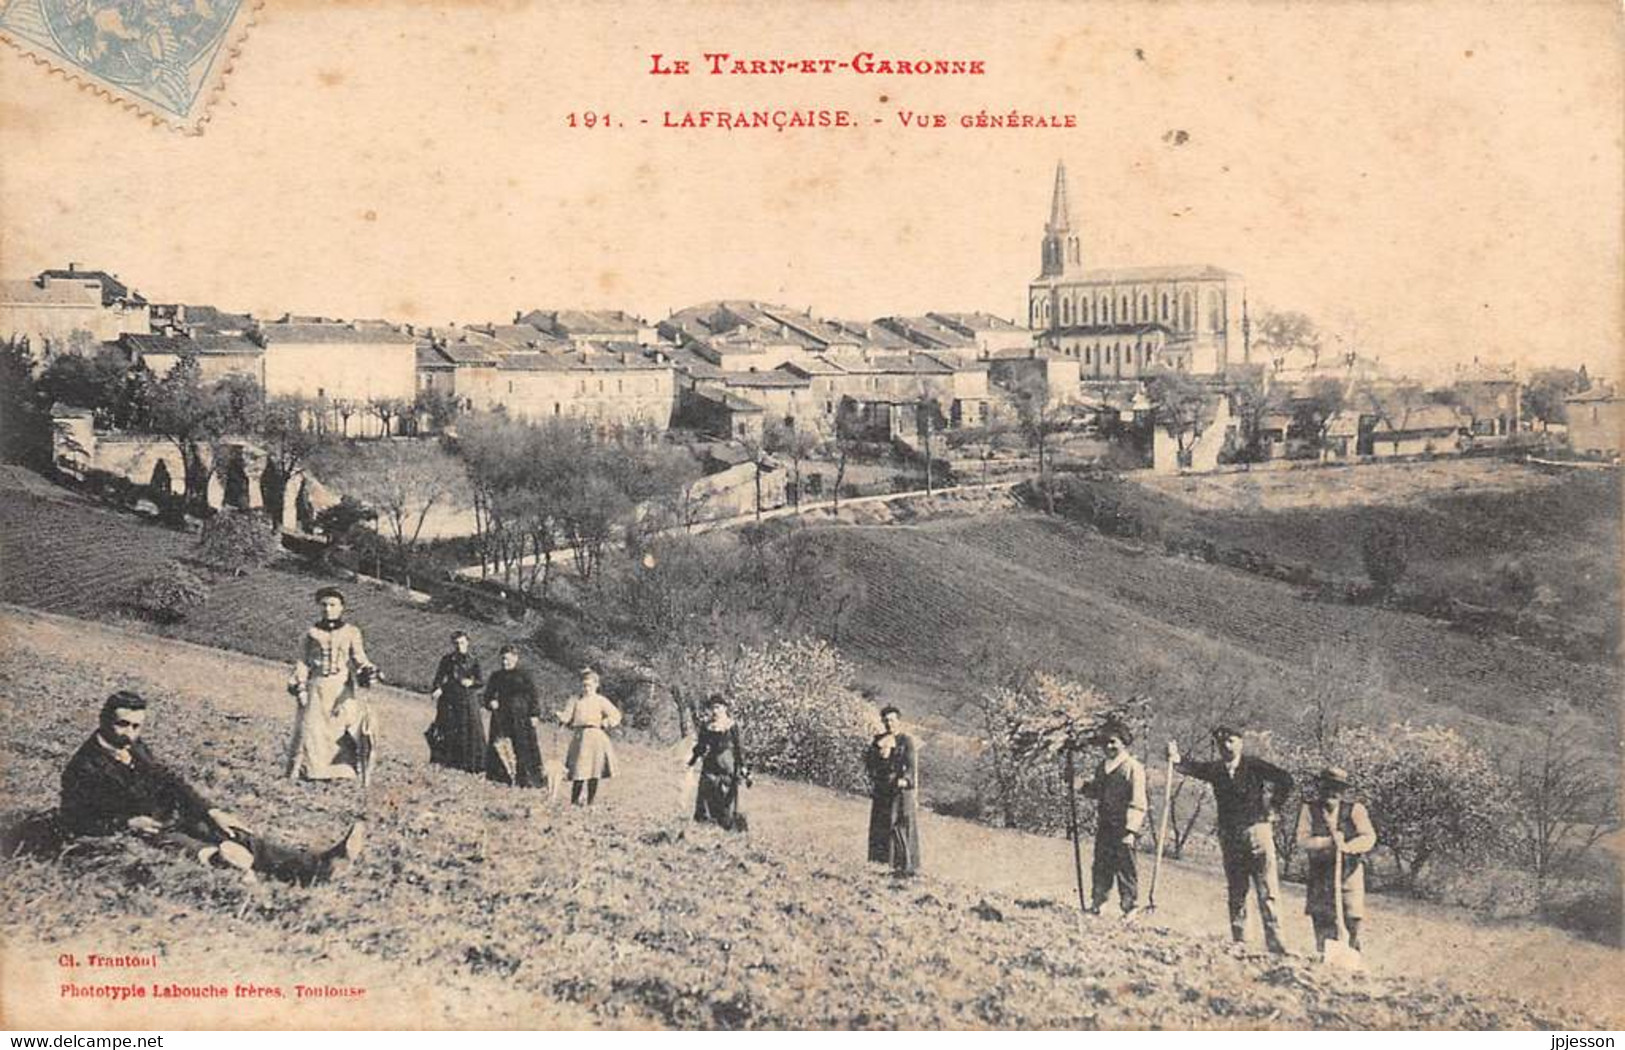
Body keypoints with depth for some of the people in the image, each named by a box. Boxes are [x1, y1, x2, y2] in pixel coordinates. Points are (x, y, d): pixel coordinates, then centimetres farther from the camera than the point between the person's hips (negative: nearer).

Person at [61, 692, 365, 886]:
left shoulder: (134, 746, 12)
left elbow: (167, 780, 13)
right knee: (183, 846, -37)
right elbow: (71, 822, -9)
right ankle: (214, 859, -71)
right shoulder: (83, 767, -8)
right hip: (146, 833, -6)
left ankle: (316, 866, -24)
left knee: (237, 836, -11)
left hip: (175, 818, 6)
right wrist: (127, 823, -18)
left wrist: (212, 812, 2)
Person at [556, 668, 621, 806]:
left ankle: (591, 802, 8)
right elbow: (567, 717, 4)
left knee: (594, 771, 0)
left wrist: (603, 724, -3)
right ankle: (574, 801, 3)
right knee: (579, 772, -5)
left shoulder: (601, 701, 6)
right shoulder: (575, 700, 11)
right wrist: (559, 716, -16)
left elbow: (616, 716, 7)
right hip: (579, 737, 1)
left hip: (595, 738, -1)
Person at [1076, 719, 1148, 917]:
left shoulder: (1133, 767, -10)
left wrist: (1130, 830, -21)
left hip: (1123, 826, -7)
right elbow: (1097, 791, 25)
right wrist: (1085, 788, 2)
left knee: (1125, 867, -2)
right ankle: (1097, 902, 22)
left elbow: (1137, 802, -14)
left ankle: (1130, 906, 8)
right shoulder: (1102, 766, 14)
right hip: (1104, 824, 7)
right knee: (1101, 864, 12)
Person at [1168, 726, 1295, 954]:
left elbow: (1285, 779, -5)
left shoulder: (1254, 765, -1)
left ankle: (1274, 941, -8)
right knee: (1235, 892, 7)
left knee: (1266, 890, -7)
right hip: (1229, 836, 4)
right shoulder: (1215, 769, 9)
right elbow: (1194, 769, -6)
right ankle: (1238, 940, 12)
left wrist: (1273, 809, -4)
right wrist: (1177, 760, -26)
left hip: (1257, 830, -4)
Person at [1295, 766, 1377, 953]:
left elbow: (1369, 838, -10)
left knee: (1352, 921, -4)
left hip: (1350, 872, -1)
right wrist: (1328, 842, -23)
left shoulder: (1354, 809, 0)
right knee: (1321, 920, 1)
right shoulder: (1309, 809, 3)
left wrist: (1346, 846, -27)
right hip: (1320, 873, 1)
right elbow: (1303, 839, -8)